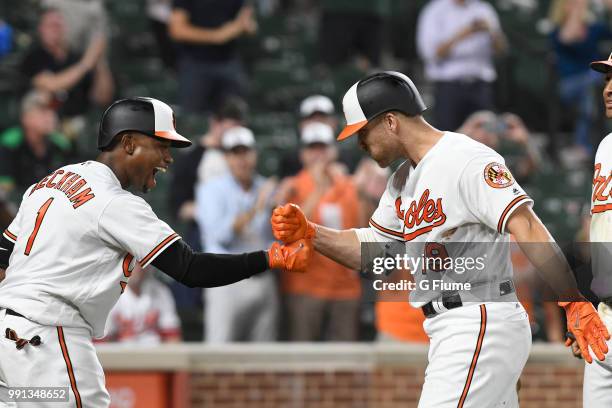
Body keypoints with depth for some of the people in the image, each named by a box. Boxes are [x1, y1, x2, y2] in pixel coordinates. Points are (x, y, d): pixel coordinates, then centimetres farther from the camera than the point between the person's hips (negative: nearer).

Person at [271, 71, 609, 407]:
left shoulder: (467, 160, -13)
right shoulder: (403, 181, 18)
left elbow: (525, 227, -22)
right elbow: (370, 252, 21)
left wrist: (573, 303, -30)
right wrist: (307, 232, 6)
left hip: (481, 326, -10)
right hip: (449, 332, 10)